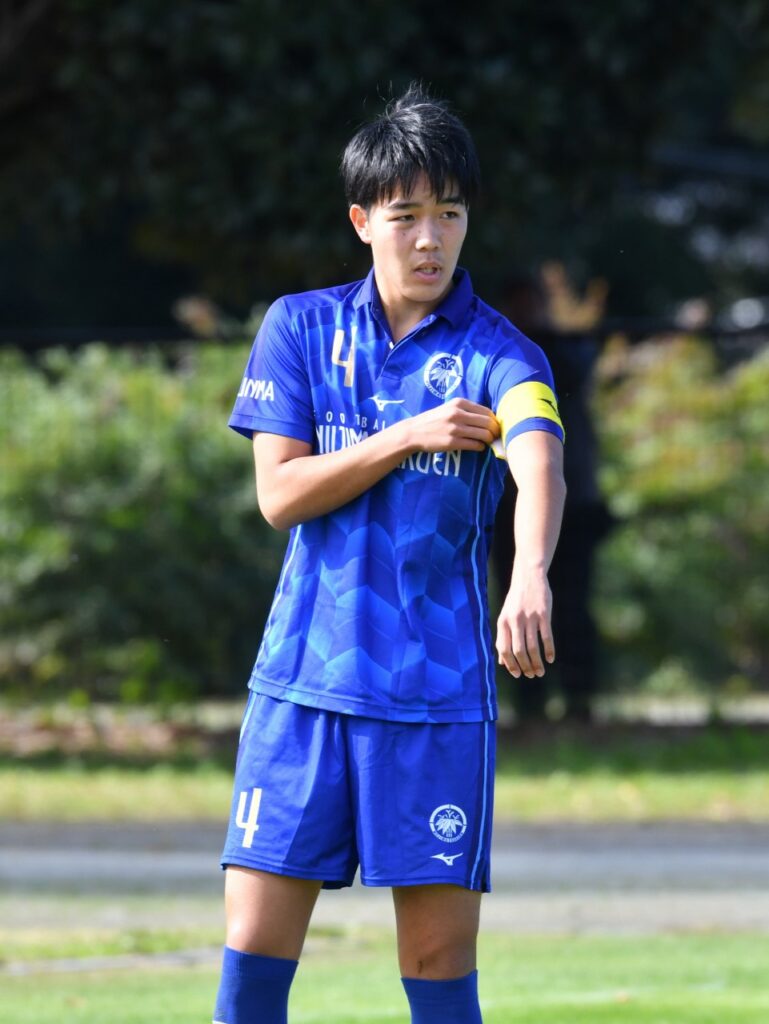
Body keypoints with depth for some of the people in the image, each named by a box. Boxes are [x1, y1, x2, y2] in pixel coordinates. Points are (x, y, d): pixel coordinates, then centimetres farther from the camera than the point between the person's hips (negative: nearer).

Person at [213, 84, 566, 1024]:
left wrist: (531, 575, -44)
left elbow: (539, 468, -23)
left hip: (438, 695, -2)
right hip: (302, 683, 2)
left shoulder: (498, 355, -3)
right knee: (255, 944, -2)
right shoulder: (300, 328, 7)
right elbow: (279, 491, 0)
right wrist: (408, 437, -12)